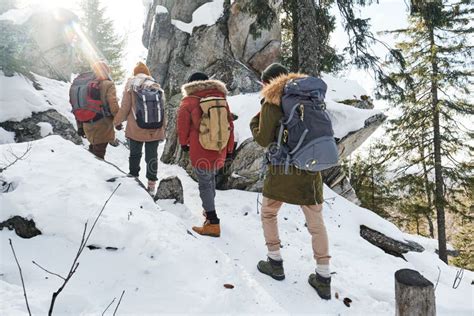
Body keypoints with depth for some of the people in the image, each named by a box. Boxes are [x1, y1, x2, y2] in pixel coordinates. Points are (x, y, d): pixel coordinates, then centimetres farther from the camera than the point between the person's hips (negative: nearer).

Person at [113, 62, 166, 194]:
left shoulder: (131, 85, -4)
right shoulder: (157, 87, 4)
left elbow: (125, 107, -5)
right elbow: (163, 110, 5)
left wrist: (117, 121, 12)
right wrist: (162, 130, 13)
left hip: (136, 130, -2)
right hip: (155, 131, 2)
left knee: (135, 154, 15)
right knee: (152, 156, 10)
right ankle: (152, 185, 15)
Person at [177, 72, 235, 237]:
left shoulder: (188, 101, -3)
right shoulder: (221, 98, 8)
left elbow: (183, 124, -1)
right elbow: (229, 124, 10)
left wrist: (184, 142, 17)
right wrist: (229, 148, 18)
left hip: (200, 151, -5)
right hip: (219, 150, 5)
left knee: (204, 184, 0)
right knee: (211, 177, 25)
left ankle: (213, 223, -2)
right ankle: (209, 210, 37)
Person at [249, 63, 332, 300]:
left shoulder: (272, 103, -8)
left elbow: (263, 140, -6)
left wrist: (254, 123, 11)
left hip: (281, 169, -4)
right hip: (310, 168, 4)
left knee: (268, 213, 21)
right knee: (316, 222, 12)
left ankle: (275, 263, 25)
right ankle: (323, 278, 16)